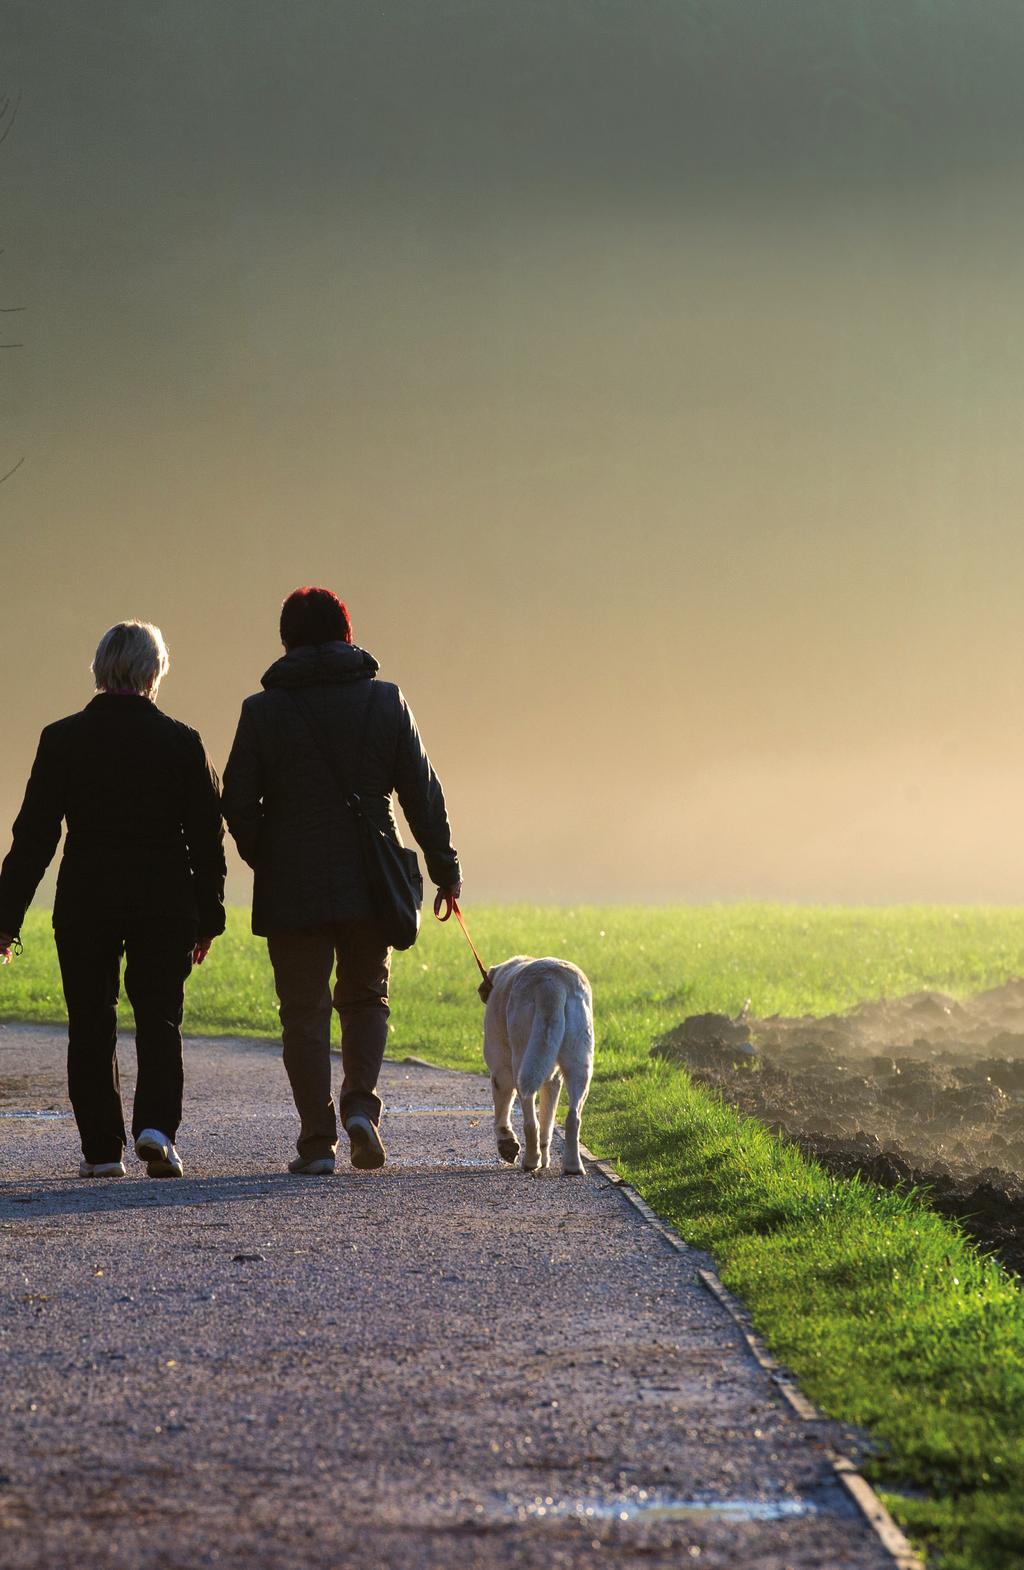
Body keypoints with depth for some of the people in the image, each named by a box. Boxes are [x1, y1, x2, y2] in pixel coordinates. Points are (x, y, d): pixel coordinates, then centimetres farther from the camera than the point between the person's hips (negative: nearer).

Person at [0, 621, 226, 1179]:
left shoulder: (63, 740, -2)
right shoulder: (181, 742, -1)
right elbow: (207, 837, 2)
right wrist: (208, 918, 11)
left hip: (85, 902, 0)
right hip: (165, 898, 0)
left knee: (91, 1023, 9)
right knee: (159, 1017, 7)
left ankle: (101, 1149, 8)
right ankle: (156, 1124, -14)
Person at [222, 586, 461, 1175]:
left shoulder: (263, 711, -3)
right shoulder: (386, 701, 1)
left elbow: (238, 805, -3)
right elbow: (423, 793, 3)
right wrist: (445, 866, 13)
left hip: (291, 888, -2)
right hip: (370, 884, 2)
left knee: (305, 1012, 5)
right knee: (366, 998, 17)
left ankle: (318, 1141, 1)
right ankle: (361, 1103, -6)